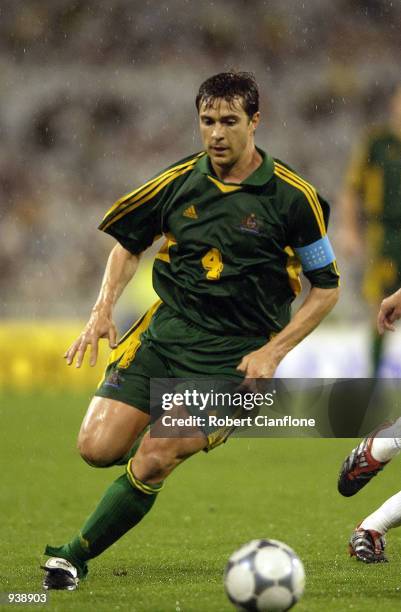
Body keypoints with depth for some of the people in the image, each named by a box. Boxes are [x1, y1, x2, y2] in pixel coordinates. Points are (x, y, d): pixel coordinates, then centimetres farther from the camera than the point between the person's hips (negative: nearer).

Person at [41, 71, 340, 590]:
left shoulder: (292, 197, -7)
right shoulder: (179, 181, 2)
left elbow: (326, 288, 1)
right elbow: (129, 243, 18)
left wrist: (273, 351, -9)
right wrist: (103, 310, 3)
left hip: (234, 354, -4)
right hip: (164, 331, 4)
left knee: (153, 461, -18)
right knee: (97, 448, -11)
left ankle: (75, 557, 0)